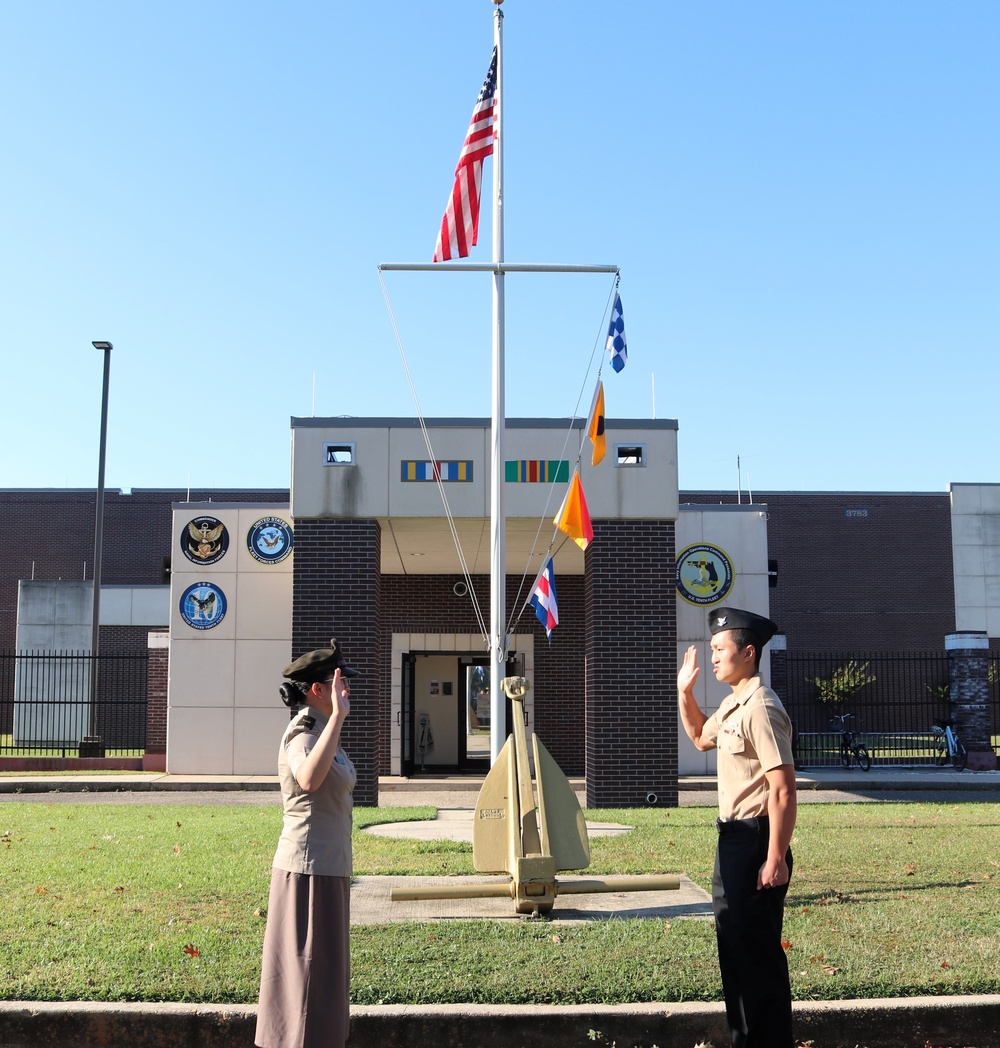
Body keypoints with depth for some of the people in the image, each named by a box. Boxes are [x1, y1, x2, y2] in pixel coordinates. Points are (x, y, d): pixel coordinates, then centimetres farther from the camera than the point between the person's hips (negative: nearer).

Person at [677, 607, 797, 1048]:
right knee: (734, 945, 19)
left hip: (754, 841, -10)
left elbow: (783, 791, -24)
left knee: (757, 952, 0)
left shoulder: (760, 709, -20)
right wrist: (685, 692, 18)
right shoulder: (732, 704, 10)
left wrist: (775, 859, -25)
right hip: (732, 839, 10)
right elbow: (701, 737, 31)